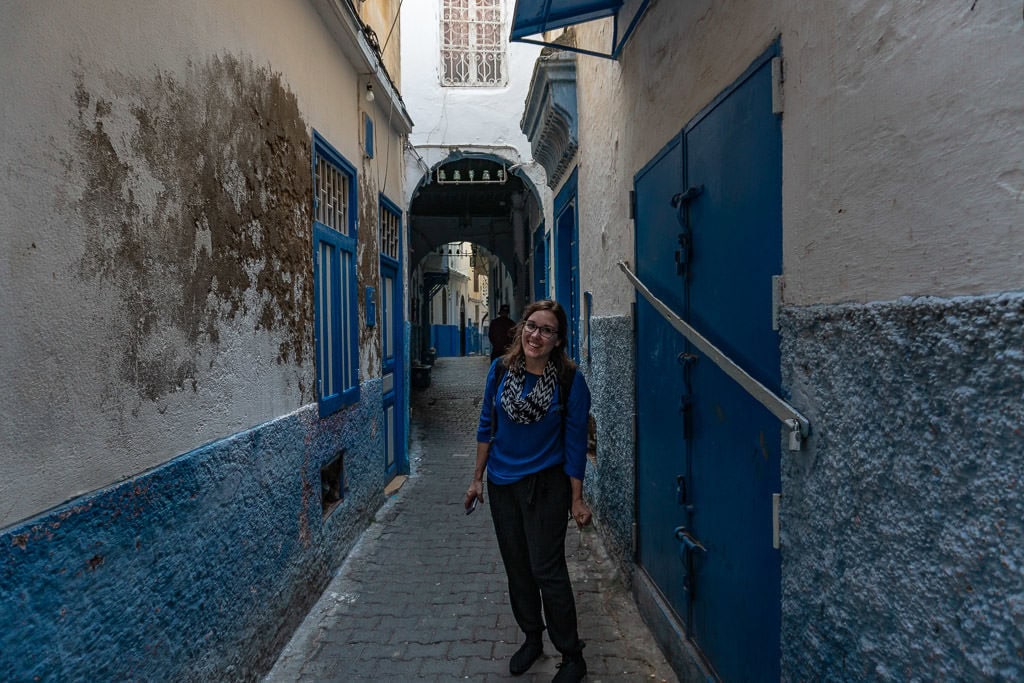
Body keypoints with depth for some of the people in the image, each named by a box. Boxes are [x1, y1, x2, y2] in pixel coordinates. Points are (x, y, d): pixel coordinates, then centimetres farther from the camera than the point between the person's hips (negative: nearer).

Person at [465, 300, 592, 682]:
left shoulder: (570, 381, -14)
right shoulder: (501, 370, -5)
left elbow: (575, 442, -9)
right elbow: (486, 426, 4)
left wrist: (577, 499, -6)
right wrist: (477, 478, 8)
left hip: (545, 485, -4)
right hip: (502, 483, 4)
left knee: (547, 571, 1)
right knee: (516, 568, 16)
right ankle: (532, 639, 39)